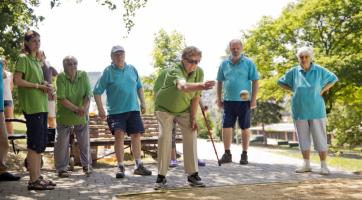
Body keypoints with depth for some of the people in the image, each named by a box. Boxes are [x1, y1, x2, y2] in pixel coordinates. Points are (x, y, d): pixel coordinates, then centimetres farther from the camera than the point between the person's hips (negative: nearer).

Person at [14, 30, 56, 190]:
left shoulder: (37, 61, 21)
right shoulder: (23, 58, -4)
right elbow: (17, 80, -13)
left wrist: (45, 87, 5)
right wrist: (39, 85, -13)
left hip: (41, 105, 9)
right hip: (31, 106, -9)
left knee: (41, 143, 11)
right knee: (35, 144, -8)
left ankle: (38, 177, 18)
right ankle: (33, 181, -3)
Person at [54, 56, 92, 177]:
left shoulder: (83, 75, -6)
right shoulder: (61, 77, -14)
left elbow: (88, 94, -8)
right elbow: (62, 98, -20)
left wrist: (84, 108, -25)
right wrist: (76, 109, -26)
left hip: (81, 117, 2)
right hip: (64, 116, -2)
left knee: (84, 142, 10)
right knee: (62, 143, 3)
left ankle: (87, 165, 27)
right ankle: (62, 168, 17)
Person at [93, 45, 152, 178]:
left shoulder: (132, 69, 9)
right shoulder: (108, 72, -5)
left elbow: (139, 87, 20)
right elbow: (97, 92, -6)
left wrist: (143, 103, 12)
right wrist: (100, 109, -12)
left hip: (133, 109, 4)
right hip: (116, 111, -4)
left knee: (136, 135, 5)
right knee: (119, 135, -12)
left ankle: (138, 166, 16)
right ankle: (120, 166, -1)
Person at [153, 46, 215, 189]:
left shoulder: (199, 72, -16)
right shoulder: (175, 69, -34)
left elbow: (196, 96, -7)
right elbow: (183, 86, -57)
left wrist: (193, 117, -9)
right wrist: (201, 85, -74)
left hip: (184, 109, 4)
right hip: (165, 108, -4)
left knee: (191, 136, -4)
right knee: (164, 137, -12)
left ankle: (193, 174, 4)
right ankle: (161, 176, -1)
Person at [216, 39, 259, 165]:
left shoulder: (249, 63, -1)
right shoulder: (224, 64, 8)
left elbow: (255, 81, -2)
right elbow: (220, 82, 13)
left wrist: (254, 99, -8)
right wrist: (219, 99, 8)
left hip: (244, 101, -2)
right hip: (228, 101, 3)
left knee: (245, 128, 5)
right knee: (226, 126, 0)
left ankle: (244, 154, 15)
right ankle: (227, 154, 10)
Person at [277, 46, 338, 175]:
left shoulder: (319, 70, -3)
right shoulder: (294, 71, -1)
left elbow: (333, 79, 12)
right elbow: (281, 82, 12)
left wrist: (322, 91, -1)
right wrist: (294, 90, 1)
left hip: (316, 110, -1)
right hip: (300, 110, 2)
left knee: (320, 137, 0)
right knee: (303, 137, 8)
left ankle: (324, 165, 7)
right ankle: (306, 164, 17)